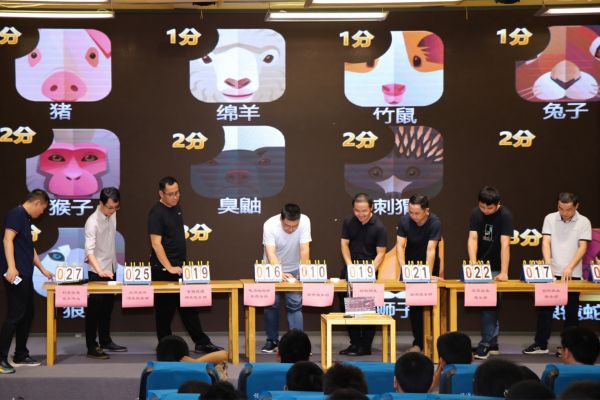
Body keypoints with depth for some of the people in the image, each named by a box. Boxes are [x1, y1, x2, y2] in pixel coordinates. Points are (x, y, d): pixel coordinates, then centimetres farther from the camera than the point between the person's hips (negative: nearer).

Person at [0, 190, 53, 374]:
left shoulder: (27, 219, 20)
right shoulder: (16, 214, -9)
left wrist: (42, 269, 35)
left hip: (25, 275, 10)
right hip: (15, 275, -10)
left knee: (27, 315, 12)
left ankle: (21, 355, 19)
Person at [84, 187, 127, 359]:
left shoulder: (112, 215, 1)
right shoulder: (93, 222, -23)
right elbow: (89, 250, -31)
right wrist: (99, 270, -45)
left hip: (111, 268, 7)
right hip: (97, 271, -7)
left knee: (107, 307, 16)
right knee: (95, 309, -3)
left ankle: (105, 341, 28)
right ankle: (92, 348, 0)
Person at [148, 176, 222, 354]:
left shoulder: (176, 207, 11)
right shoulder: (157, 213, -14)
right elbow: (156, 243, -19)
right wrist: (169, 268, -24)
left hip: (179, 267, 8)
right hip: (163, 270, -8)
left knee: (189, 307, 11)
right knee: (165, 309, 2)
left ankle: (202, 343, 15)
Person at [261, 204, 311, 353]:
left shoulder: (305, 221, -24)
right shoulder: (270, 225, -28)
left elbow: (304, 249, -26)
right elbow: (270, 253, -34)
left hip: (294, 269, 1)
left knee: (295, 305, -7)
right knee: (271, 304, 0)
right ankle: (272, 340, 14)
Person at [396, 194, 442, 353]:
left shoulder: (435, 223, -23)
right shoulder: (404, 221, -16)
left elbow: (431, 250, -30)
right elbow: (400, 245, -20)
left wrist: (428, 274, -37)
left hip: (429, 265, -2)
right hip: (411, 264, 2)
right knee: (414, 304, -2)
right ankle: (418, 342, 3)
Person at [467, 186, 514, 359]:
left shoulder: (505, 215, -18)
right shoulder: (475, 213, -7)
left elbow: (505, 244, -25)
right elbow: (472, 239, -15)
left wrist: (504, 273, -32)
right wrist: (473, 264, -29)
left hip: (496, 267, -4)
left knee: (488, 302, -11)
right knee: (490, 303, 9)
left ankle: (486, 343, -5)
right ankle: (493, 343, 16)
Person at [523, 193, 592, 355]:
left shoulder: (583, 222, -2)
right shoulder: (550, 219, 2)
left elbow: (583, 247, -8)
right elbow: (546, 242, -5)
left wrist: (570, 267, -21)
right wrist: (548, 264, -21)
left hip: (573, 274, -1)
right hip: (552, 273, 1)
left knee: (571, 312, 6)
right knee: (545, 309, 4)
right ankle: (541, 344, 12)